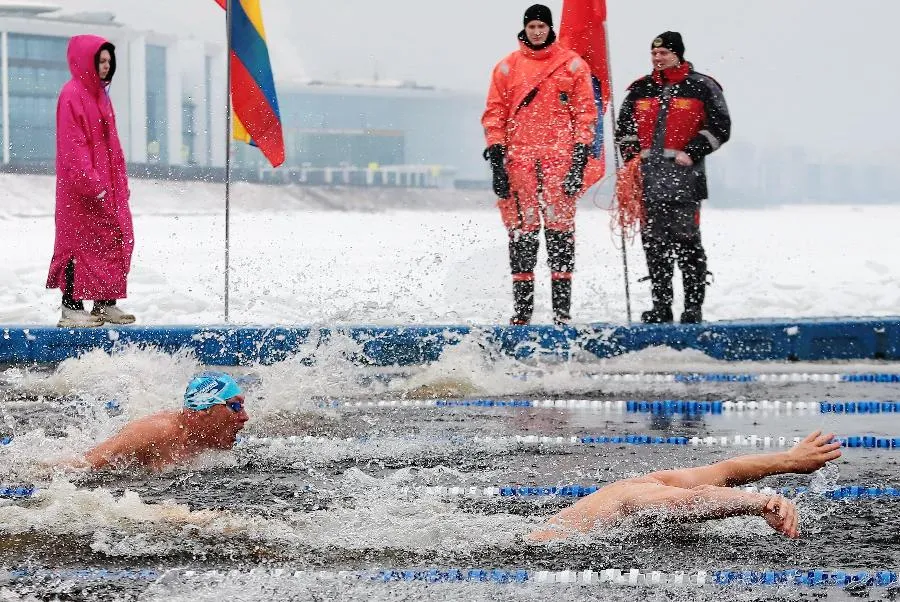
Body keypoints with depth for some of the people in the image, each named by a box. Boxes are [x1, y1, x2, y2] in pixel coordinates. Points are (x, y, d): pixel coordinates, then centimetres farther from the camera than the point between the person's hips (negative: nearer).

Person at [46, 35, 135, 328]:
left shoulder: (100, 95, 17)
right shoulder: (72, 95, -12)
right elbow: (73, 145, -17)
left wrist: (121, 181, 17)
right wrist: (91, 182, -22)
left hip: (107, 184, 9)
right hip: (82, 186, -9)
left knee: (115, 239, 8)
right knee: (81, 242, -7)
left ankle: (105, 304, 15)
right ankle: (72, 307, -5)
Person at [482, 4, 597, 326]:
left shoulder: (572, 65, 8)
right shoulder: (507, 67, 12)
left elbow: (585, 112, 6)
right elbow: (494, 114, 11)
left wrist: (580, 157, -3)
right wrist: (496, 157, 1)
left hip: (560, 157, -1)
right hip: (518, 157, 1)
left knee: (560, 229, -6)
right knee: (522, 231, -2)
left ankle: (562, 308, -4)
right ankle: (522, 308, 1)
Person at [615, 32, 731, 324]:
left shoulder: (701, 88, 3)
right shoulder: (640, 90, 16)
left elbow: (720, 127, 1)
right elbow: (624, 127, 23)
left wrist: (692, 153, -9)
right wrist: (633, 157, 8)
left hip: (683, 175, -4)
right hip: (648, 176, 5)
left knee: (686, 241, -8)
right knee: (653, 242, 4)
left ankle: (693, 307, -3)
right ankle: (661, 305, 10)